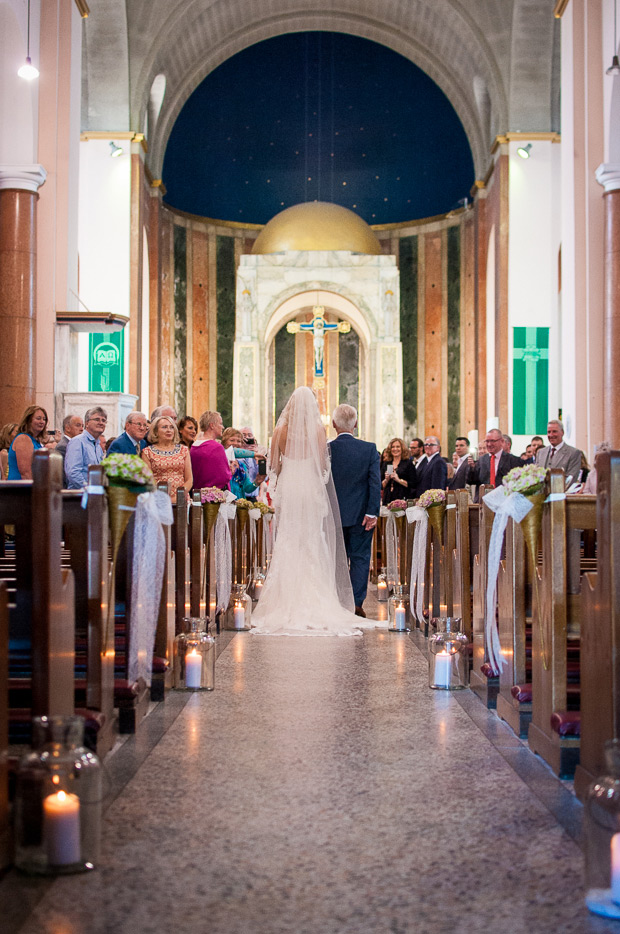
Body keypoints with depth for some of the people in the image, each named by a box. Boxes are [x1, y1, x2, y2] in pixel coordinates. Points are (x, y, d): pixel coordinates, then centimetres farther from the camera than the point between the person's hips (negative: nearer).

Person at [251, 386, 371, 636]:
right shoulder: (318, 430, -7)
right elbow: (322, 465, -5)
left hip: (287, 488, 1)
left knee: (288, 544, 6)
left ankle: (287, 601, 5)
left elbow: (274, 465, 2)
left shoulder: (281, 430, -3)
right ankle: (313, 602, 4)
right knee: (312, 545, 4)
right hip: (311, 490, -1)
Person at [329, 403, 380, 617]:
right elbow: (375, 484, -10)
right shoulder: (369, 449, -6)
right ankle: (356, 603, 1)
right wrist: (372, 513, -8)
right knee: (360, 558, 6)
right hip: (360, 515, -1)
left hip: (333, 514, 1)